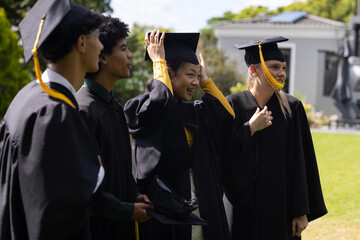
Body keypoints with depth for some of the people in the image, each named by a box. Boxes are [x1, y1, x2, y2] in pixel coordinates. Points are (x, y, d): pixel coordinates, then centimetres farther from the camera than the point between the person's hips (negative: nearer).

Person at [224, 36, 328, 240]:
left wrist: (302, 212, -2)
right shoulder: (233, 106, -3)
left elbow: (301, 164, 1)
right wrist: (250, 129, -16)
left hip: (281, 207, 1)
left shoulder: (292, 108, 1)